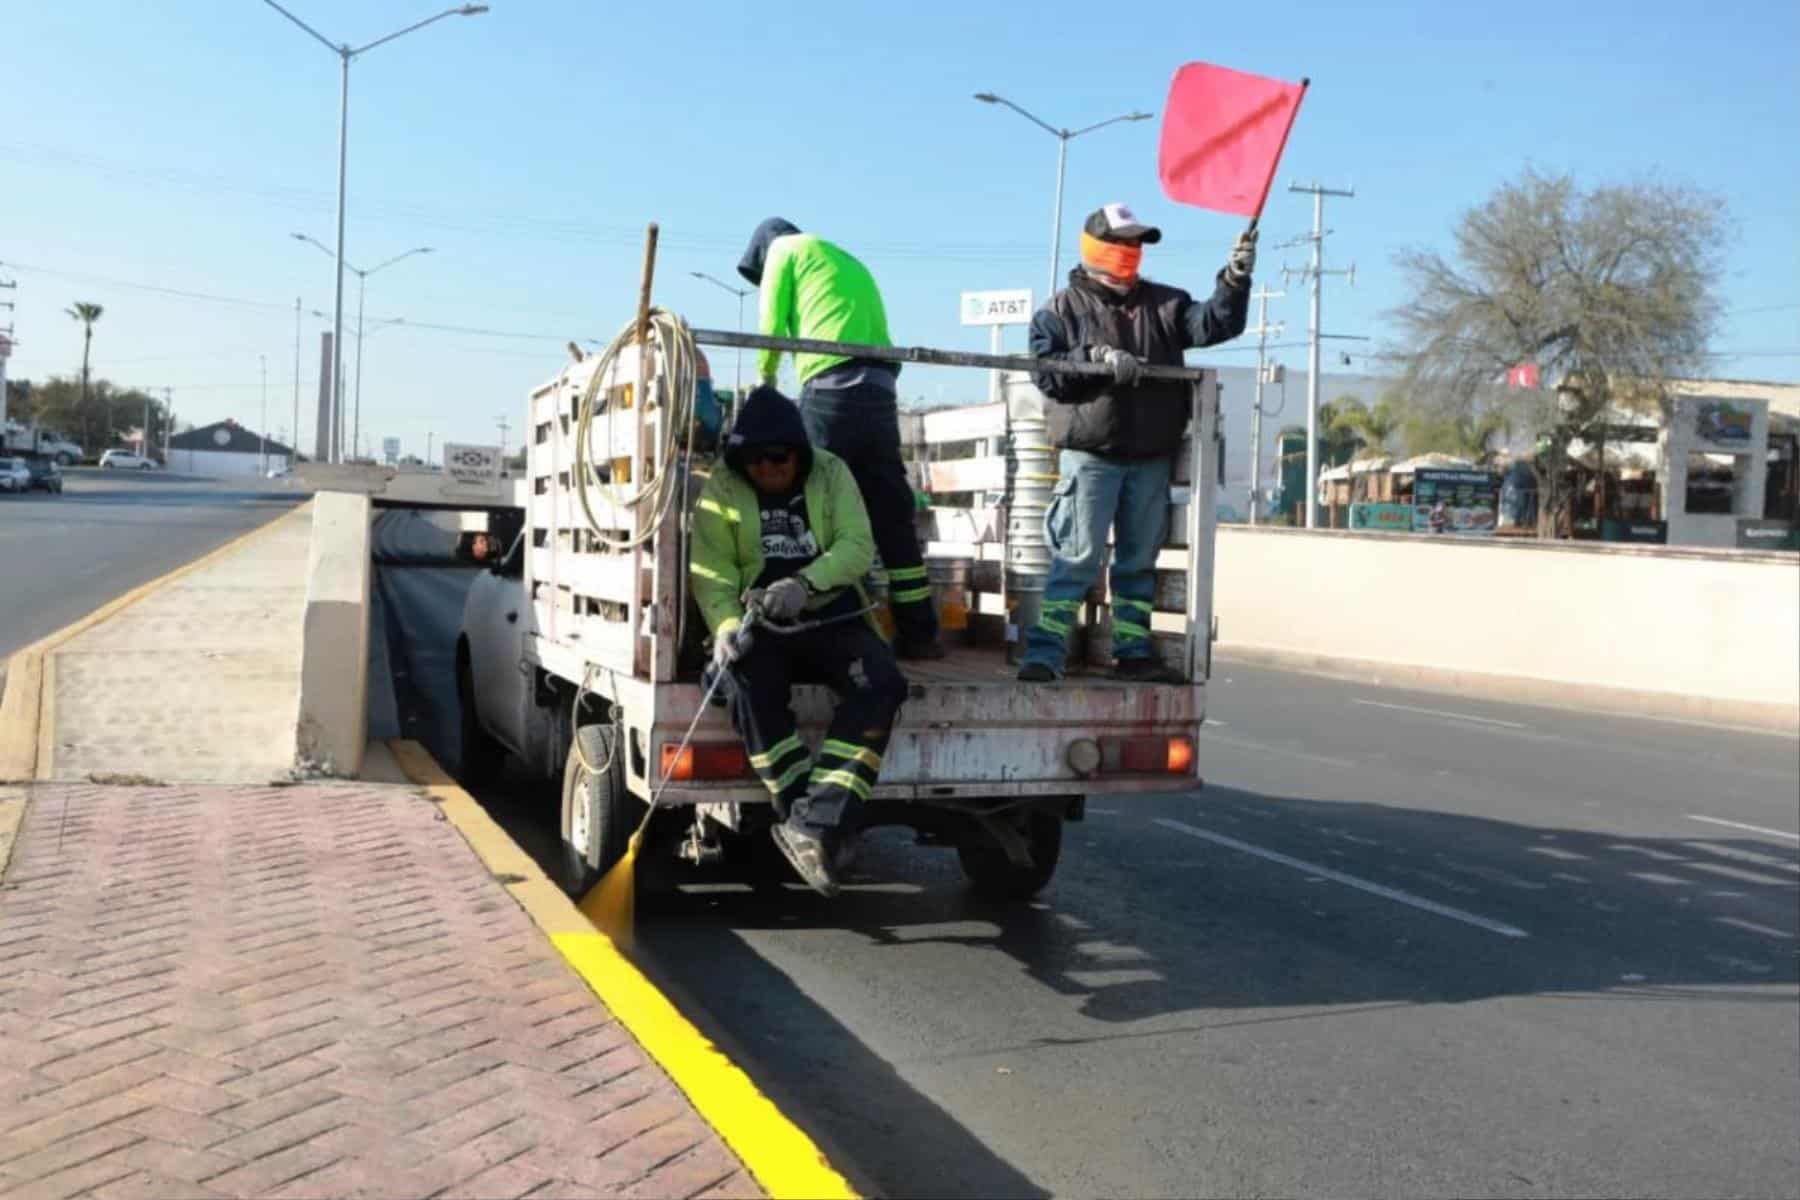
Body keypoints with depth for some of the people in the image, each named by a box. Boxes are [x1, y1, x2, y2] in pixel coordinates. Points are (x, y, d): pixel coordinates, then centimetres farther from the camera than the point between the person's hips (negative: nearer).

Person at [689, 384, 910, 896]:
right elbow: (711, 570, -9)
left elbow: (857, 546, -9)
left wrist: (805, 583, -28)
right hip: (763, 627, -1)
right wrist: (726, 625, -29)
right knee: (750, 689, -34)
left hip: (834, 619, 1)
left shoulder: (831, 473, 2)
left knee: (880, 684, -28)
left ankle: (815, 824, -35)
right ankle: (812, 822, -31)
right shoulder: (721, 488, 0)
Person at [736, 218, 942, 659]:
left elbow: (772, 325, 10)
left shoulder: (786, 247, 15)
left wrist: (764, 381, 26)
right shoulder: (852, 264, 34)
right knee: (891, 515, 7)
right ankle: (918, 632, 7)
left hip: (833, 385, -6)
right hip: (880, 387, 6)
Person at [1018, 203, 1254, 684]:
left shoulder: (1163, 302, 12)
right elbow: (1047, 373, -8)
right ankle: (1044, 653, -8)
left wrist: (1235, 279, -18)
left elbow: (1214, 324, -2)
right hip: (1090, 455, -4)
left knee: (1139, 559, 10)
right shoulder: (1062, 309, 3)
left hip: (1152, 459, 5)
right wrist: (1099, 358, -21)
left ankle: (1134, 652, 17)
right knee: (1078, 558, -10)